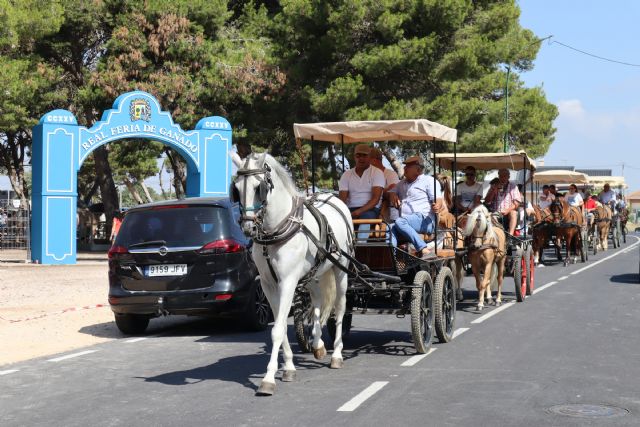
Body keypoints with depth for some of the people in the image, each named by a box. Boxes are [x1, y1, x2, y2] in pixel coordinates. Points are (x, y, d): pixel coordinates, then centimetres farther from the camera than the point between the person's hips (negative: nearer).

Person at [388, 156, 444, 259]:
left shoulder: (429, 180, 7)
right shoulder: (403, 183, 30)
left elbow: (438, 201, -5)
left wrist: (437, 207, -31)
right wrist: (392, 195, 11)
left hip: (425, 220, -6)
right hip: (405, 223, 6)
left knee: (400, 222, -36)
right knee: (391, 229, -27)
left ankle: (424, 249, -41)